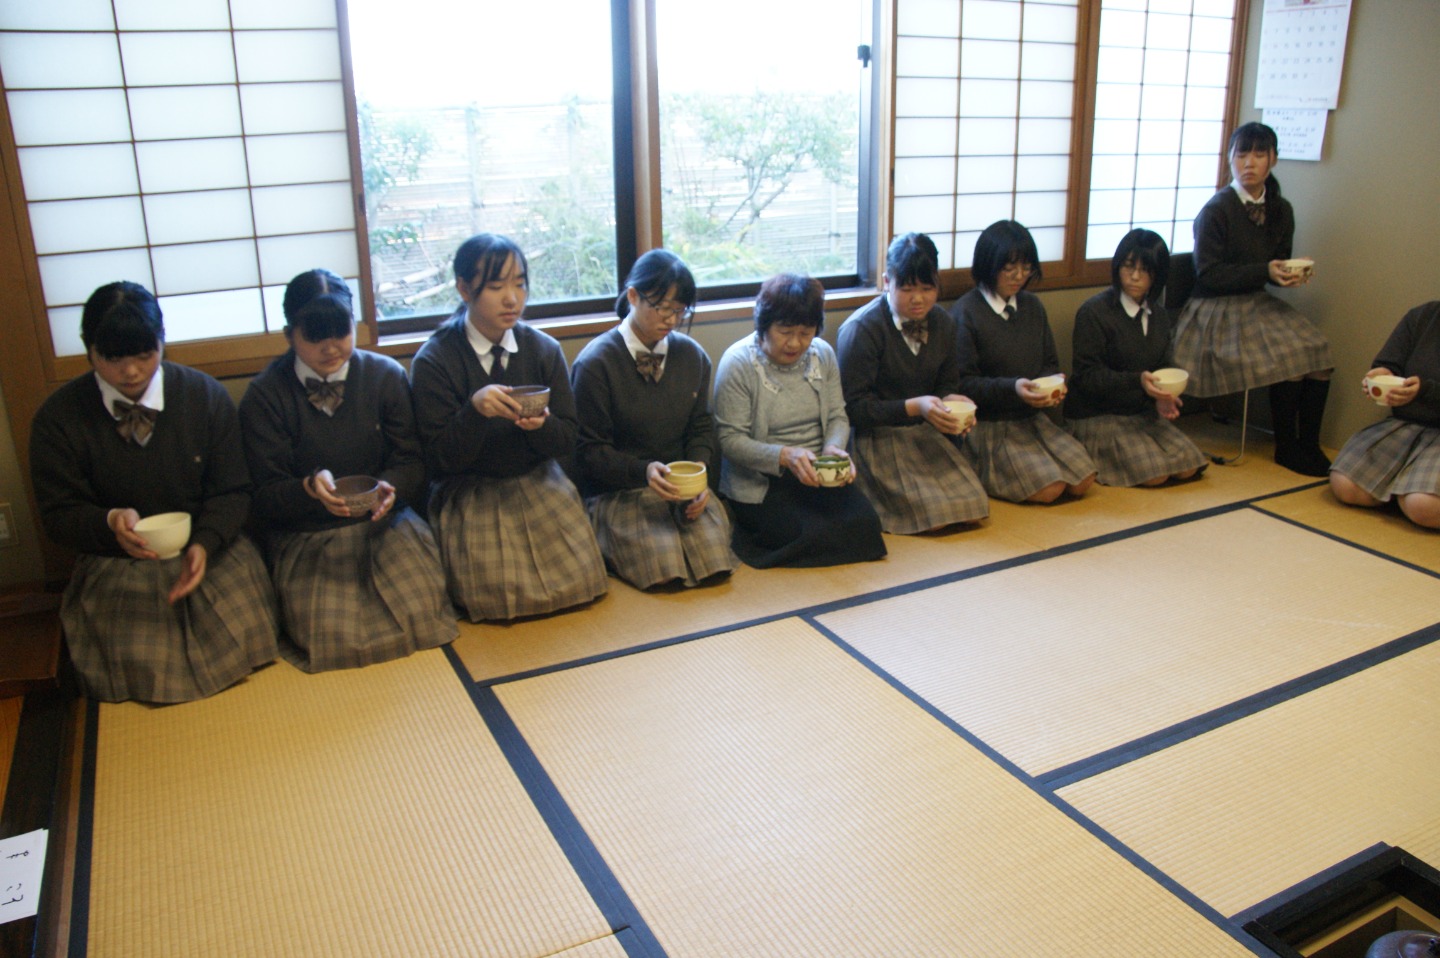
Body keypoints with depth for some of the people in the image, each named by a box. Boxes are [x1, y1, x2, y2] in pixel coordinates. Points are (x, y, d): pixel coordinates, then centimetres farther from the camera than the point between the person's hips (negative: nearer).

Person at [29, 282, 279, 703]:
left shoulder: (206, 396, 0)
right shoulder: (58, 418, -2)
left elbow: (232, 492, 2)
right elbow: (58, 514, 2)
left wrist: (204, 544, -19)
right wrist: (110, 522, -22)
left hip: (209, 551, 1)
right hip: (113, 563, 0)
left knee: (242, 639, -24)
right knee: (139, 668, -23)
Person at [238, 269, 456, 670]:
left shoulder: (386, 375, 1)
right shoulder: (265, 395, -5)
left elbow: (412, 461, 0)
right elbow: (266, 496, -7)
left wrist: (391, 486, -24)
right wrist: (310, 487, -29)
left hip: (382, 522, 1)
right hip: (304, 536, -1)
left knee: (420, 611, -20)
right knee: (329, 632, -20)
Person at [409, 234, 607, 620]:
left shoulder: (544, 350, 1)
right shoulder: (433, 361, -8)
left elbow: (568, 442, 2)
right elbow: (440, 458, -10)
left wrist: (542, 424, -22)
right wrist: (475, 410, -28)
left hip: (539, 483, 3)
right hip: (468, 494, -2)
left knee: (577, 578, -14)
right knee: (494, 593, -17)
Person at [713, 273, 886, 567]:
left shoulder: (823, 354, 6)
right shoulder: (738, 363, -11)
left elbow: (837, 417, 10)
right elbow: (730, 439, -15)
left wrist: (833, 448, -14)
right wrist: (784, 456, -28)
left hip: (816, 474, 6)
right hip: (760, 482, -6)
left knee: (864, 521, -16)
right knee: (809, 534, -26)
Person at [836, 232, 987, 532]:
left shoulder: (942, 324, 6)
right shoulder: (861, 329, -14)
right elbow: (853, 407, -15)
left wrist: (951, 401, -9)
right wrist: (914, 407, -25)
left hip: (927, 433, 7)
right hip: (877, 437, -6)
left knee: (973, 510, -11)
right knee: (933, 516, -20)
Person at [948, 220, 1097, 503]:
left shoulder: (1032, 306, 11)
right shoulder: (965, 313, -10)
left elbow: (1050, 363, 16)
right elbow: (963, 383, -14)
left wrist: (1052, 384, -8)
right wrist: (1011, 388, -27)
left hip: (1032, 418, 7)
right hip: (987, 426, -7)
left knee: (1082, 479, -11)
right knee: (1049, 488, -20)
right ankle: (987, 473, 5)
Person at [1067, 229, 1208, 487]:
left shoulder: (1158, 315, 9)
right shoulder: (1094, 311, -14)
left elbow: (1163, 367, 12)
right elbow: (1086, 376, -16)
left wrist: (1162, 398, -12)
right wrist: (1137, 381, -30)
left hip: (1143, 413, 7)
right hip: (1098, 416, -7)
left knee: (1188, 467, -8)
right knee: (1155, 474, -18)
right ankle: (1095, 455, 5)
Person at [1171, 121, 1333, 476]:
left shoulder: (1281, 210, 9)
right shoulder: (1216, 211, -10)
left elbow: (1278, 263, 17)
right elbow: (1208, 276, -12)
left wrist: (1292, 274, -7)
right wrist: (1265, 272, -20)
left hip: (1258, 302, 6)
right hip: (1217, 309, -6)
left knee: (1315, 351, -17)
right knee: (1286, 358, -22)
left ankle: (1309, 445, -6)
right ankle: (1286, 448, -3)